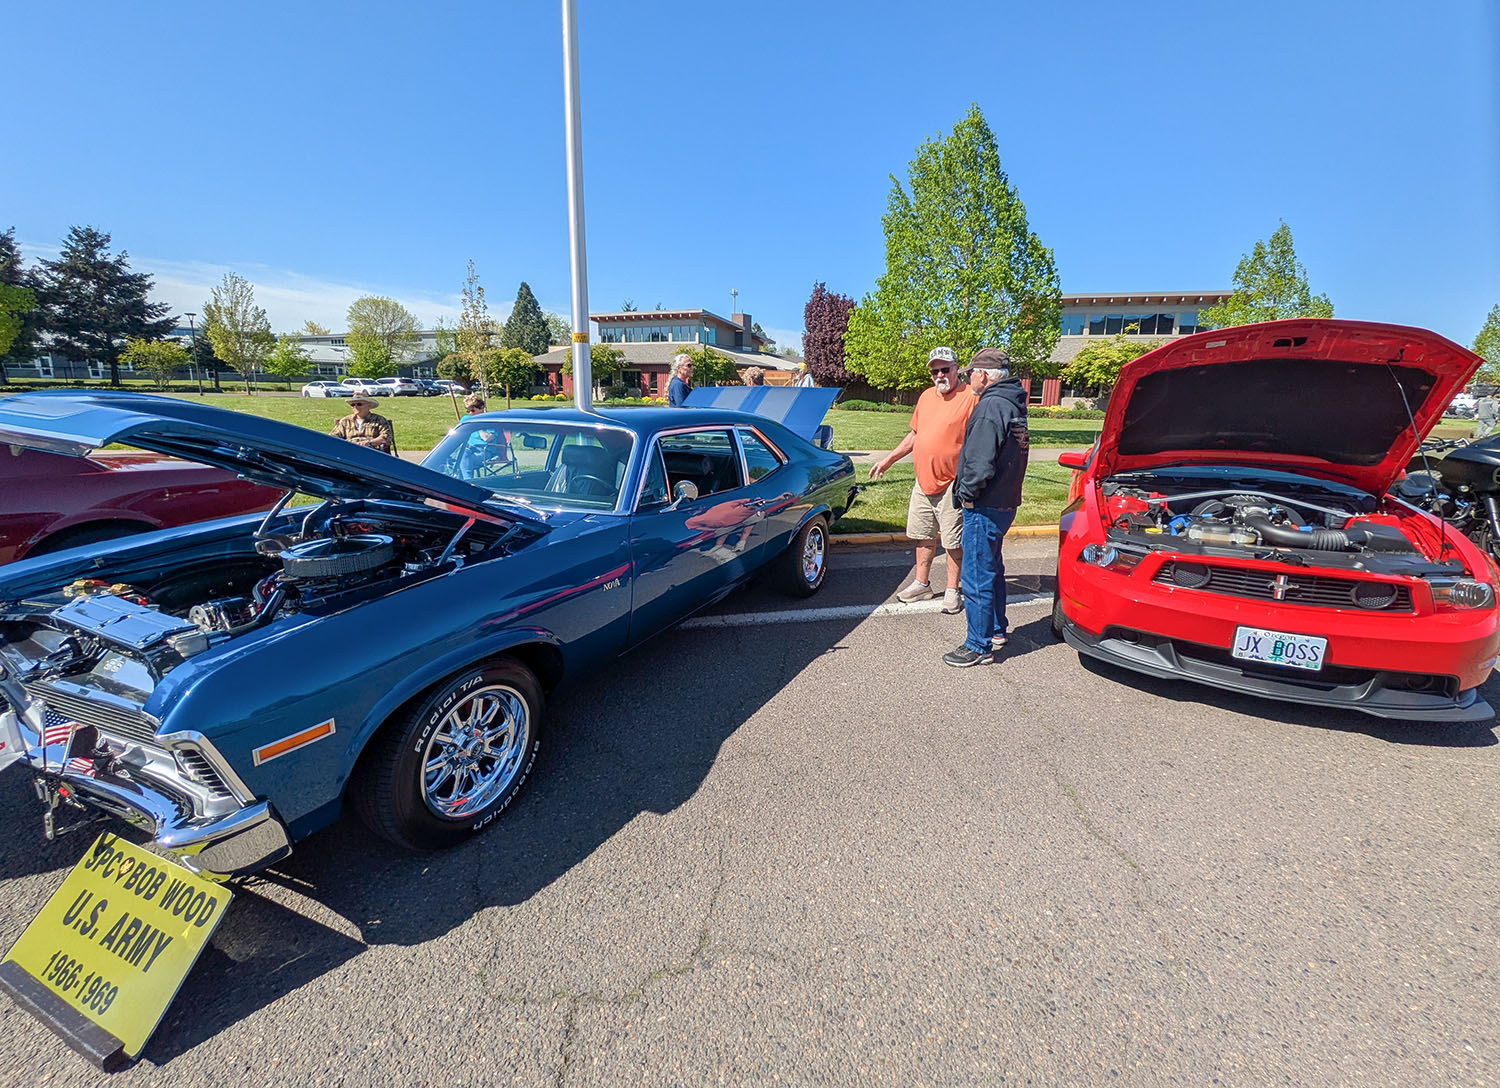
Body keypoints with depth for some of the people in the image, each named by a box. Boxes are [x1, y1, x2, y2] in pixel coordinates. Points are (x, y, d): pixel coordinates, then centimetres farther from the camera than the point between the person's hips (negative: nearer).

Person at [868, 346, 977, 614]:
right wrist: (888, 459, 22)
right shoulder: (926, 396, 13)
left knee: (953, 541, 1)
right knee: (924, 536, 16)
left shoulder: (970, 398, -9)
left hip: (951, 485, -7)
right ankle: (922, 584, 29)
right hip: (923, 482, 7)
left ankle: (952, 591, 14)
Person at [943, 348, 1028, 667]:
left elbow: (980, 464, -26)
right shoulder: (1014, 404, 13)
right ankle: (996, 631, 36)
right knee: (992, 569, 22)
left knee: (977, 577, -2)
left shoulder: (990, 407, -19)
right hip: (1004, 502, 10)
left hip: (984, 508, -10)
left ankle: (979, 647, 7)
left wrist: (965, 492, -12)